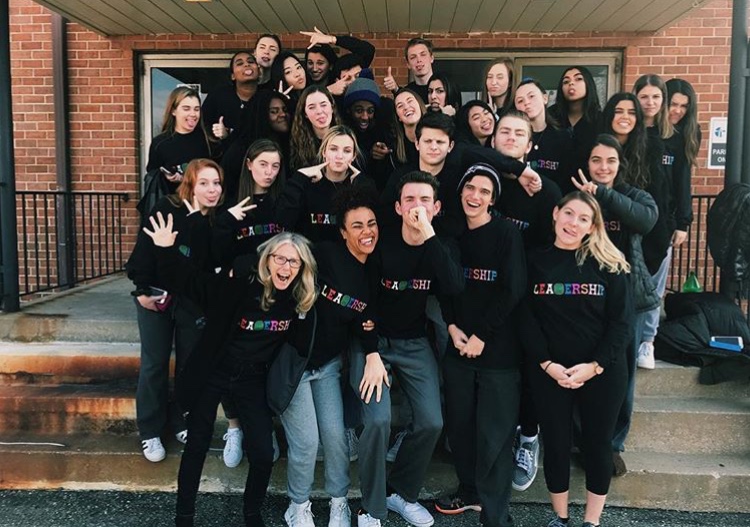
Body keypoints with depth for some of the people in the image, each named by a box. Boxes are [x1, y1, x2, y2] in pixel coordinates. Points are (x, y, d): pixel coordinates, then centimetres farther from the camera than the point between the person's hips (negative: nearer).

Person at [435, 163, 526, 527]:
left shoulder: (507, 234, -7)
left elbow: (512, 291, -13)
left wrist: (481, 336, -12)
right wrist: (452, 327, -4)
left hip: (498, 350, -5)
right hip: (457, 347, 5)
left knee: (494, 435, 0)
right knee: (459, 425, 14)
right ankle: (470, 491, 36)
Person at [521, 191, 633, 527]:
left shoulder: (608, 264, -2)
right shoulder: (534, 261, 0)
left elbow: (622, 321, -5)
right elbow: (526, 319, -3)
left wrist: (594, 366, -14)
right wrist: (547, 364, -13)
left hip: (603, 373, 0)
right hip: (548, 373, 1)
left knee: (598, 445, 11)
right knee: (555, 444, 11)